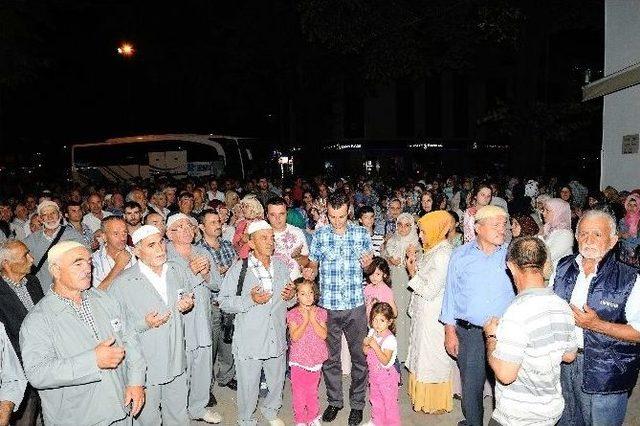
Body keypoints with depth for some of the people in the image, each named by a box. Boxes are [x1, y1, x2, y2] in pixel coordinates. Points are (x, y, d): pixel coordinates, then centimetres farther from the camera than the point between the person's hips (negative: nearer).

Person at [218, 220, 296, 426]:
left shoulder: (281, 266, 7)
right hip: (250, 339, -4)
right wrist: (250, 300, -23)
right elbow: (224, 301, -11)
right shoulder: (239, 268, -9)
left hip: (276, 337, 5)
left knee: (277, 380, 20)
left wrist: (291, 297, -5)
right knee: (249, 385, 9)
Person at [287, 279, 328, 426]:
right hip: (298, 359, -2)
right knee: (298, 391, 7)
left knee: (312, 390, 17)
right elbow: (295, 337, -18)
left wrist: (313, 319, -19)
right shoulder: (292, 314, -9)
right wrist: (305, 320, -23)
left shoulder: (320, 312, -2)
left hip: (315, 359, 2)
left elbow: (323, 335, -11)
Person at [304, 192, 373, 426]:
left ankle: (357, 403, 27)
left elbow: (370, 266, 8)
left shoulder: (361, 233, 0)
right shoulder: (320, 235, 0)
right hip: (328, 305, 1)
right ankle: (334, 401, 32)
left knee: (359, 356, 9)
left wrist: (368, 263, -14)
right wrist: (309, 272, -16)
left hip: (356, 304, 0)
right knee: (330, 357, 13)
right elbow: (313, 265, 6)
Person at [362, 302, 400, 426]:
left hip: (386, 375, -7)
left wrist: (375, 346, -35)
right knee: (375, 398, 23)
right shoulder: (372, 332, -3)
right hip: (374, 373, 7)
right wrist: (365, 344, -17)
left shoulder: (390, 339, -25)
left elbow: (385, 361, -29)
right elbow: (365, 352, 4)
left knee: (389, 401, 6)